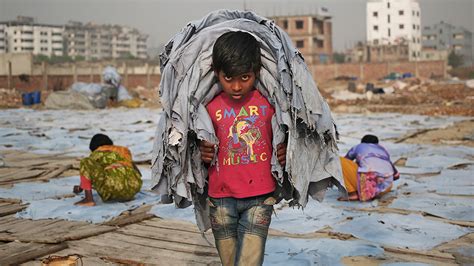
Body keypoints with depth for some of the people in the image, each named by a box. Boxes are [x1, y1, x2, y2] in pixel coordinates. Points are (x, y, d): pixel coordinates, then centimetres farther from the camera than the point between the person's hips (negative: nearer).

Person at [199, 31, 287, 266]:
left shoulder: (268, 104, 0)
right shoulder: (210, 109, 1)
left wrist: (284, 153, -5)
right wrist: (203, 154, -7)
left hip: (259, 197, -1)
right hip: (221, 198, 2)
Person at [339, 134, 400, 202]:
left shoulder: (357, 147, 22)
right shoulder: (382, 149, 30)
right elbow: (396, 175, 34)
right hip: (386, 188, 4)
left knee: (340, 160, 10)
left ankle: (353, 193, 0)